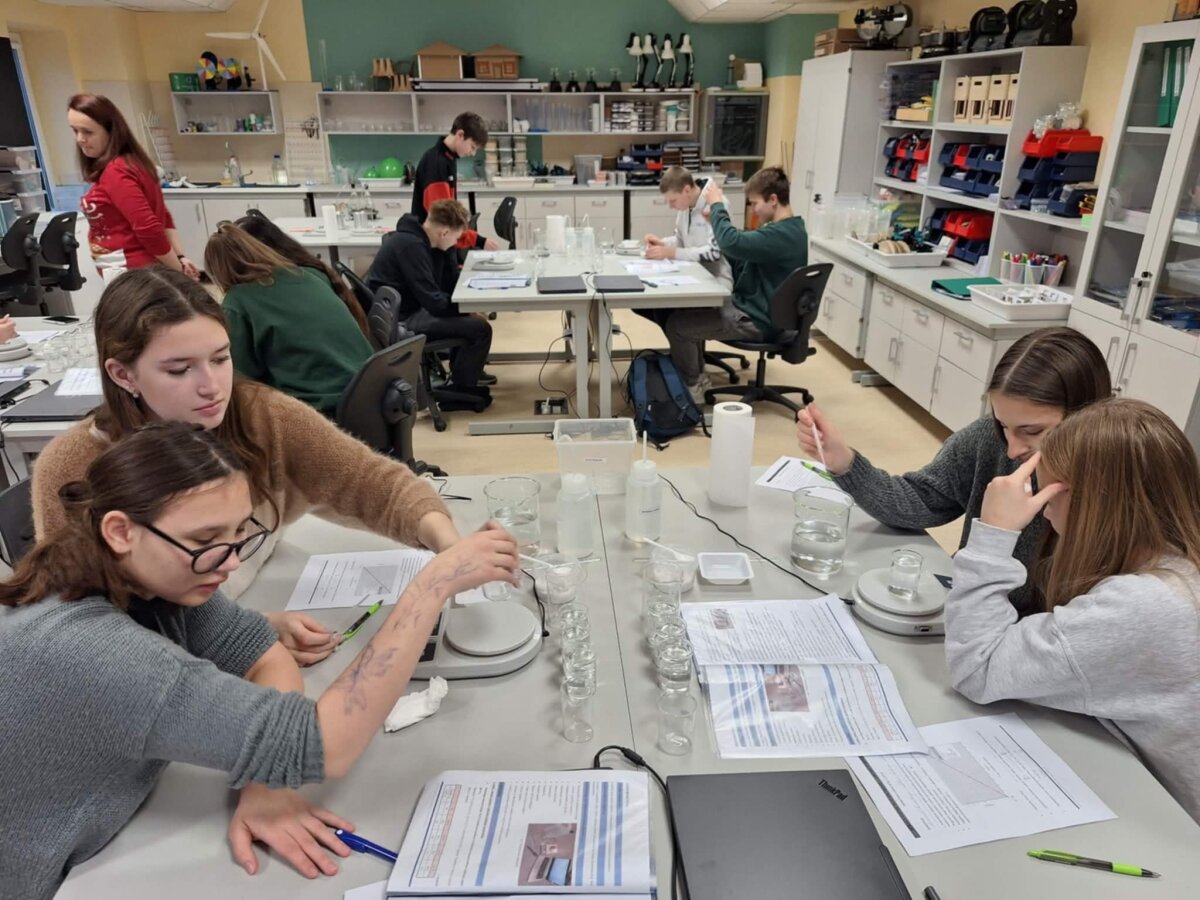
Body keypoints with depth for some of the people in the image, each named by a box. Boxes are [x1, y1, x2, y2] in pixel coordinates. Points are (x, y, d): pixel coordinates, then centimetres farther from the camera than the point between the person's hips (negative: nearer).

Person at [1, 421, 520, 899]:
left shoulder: (150, 577, -12)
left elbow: (270, 660, -6)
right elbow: (320, 748, -36)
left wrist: (267, 782, -23)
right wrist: (435, 581, -37)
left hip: (105, 854, 6)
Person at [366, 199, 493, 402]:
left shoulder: (423, 240, 7)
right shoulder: (410, 245, -22)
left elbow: (451, 284, 12)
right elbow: (434, 302, -23)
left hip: (410, 308, 11)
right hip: (399, 321, -10)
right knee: (480, 328, -16)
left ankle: (463, 372, 30)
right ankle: (458, 390, 2)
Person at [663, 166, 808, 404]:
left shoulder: (781, 234, -24)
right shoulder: (785, 229, 9)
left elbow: (732, 244, -35)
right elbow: (741, 252, 14)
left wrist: (717, 205, -20)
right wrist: (716, 219, 2)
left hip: (756, 320, -11)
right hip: (751, 307, 11)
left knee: (676, 324, -10)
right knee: (687, 311, 18)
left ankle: (692, 388, 7)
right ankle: (698, 377, 21)